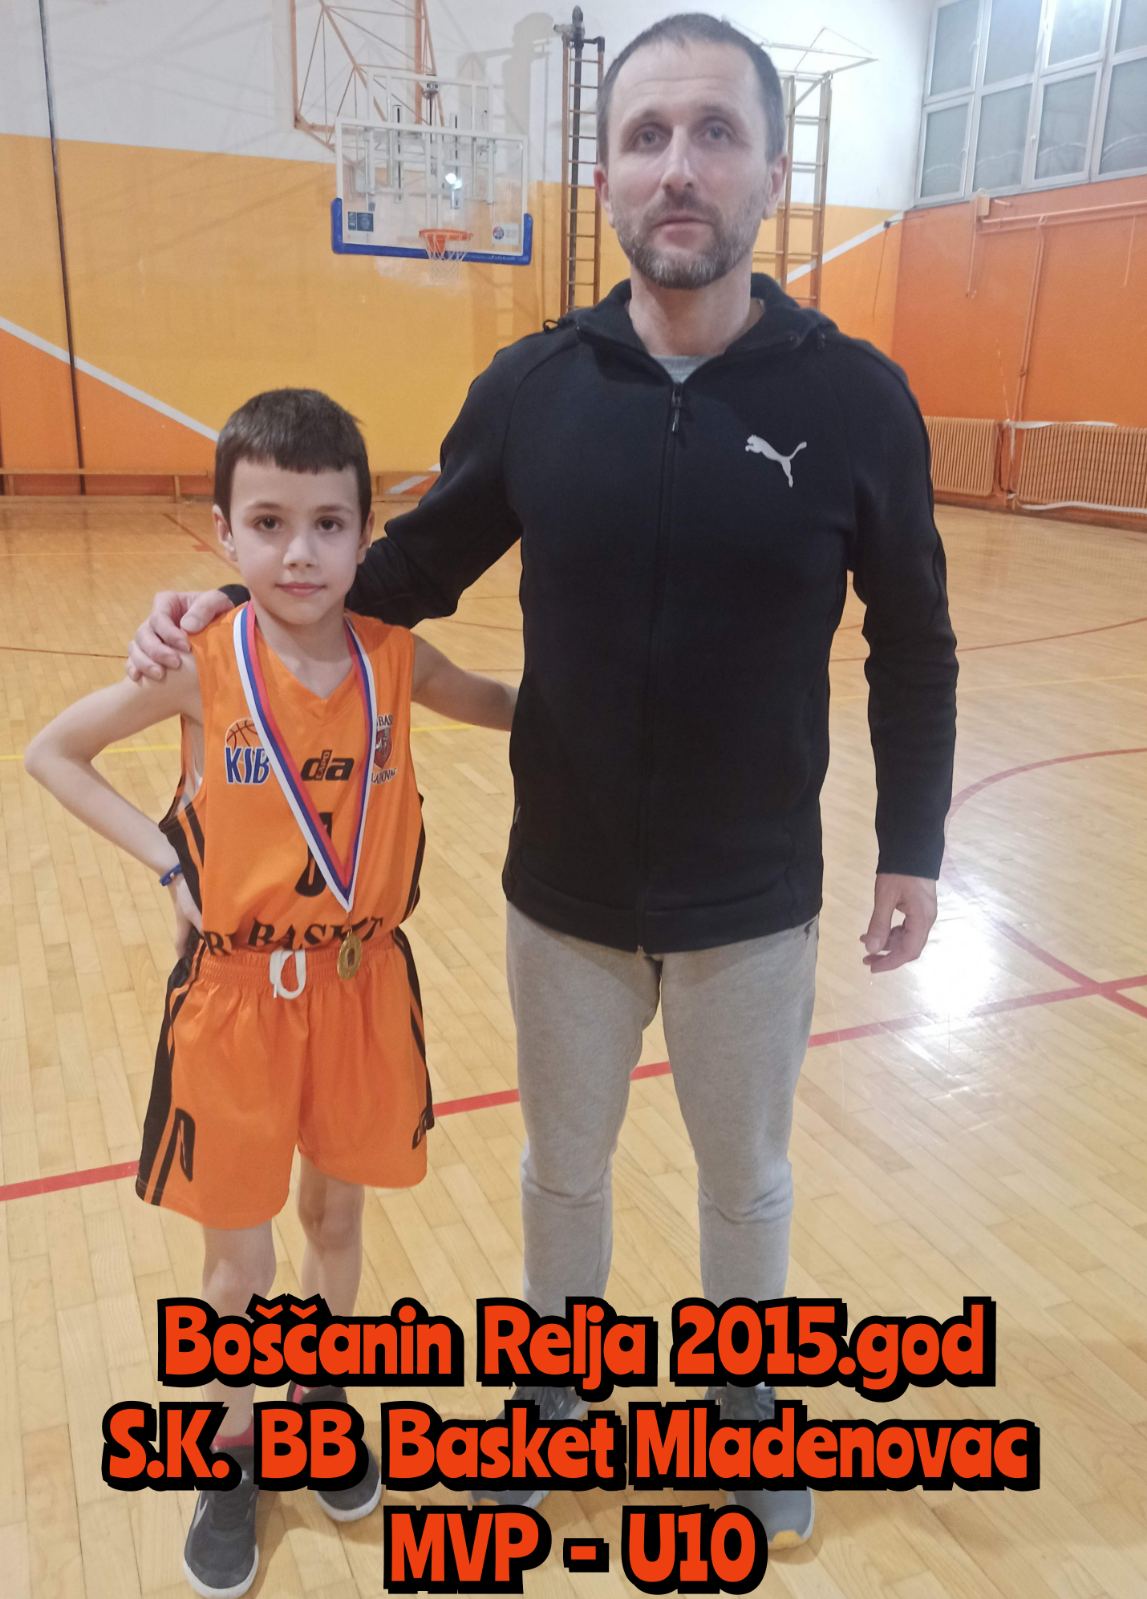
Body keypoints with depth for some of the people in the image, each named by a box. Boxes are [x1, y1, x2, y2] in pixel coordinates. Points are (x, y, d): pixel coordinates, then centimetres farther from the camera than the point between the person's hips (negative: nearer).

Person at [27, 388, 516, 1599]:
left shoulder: (395, 659, -9)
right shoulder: (199, 665, -14)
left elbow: (504, 707, 9)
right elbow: (49, 753, -2)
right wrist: (167, 862, -10)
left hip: (361, 986, 2)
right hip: (234, 995, -2)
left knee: (336, 1213, 21)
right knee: (238, 1256, 13)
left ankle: (320, 1397, 48)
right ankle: (232, 1446, 40)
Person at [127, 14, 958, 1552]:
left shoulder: (856, 398, -11)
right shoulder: (531, 384, -8)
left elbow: (914, 648, -1)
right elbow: (415, 568, 4)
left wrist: (912, 848, 1)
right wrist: (237, 608, -10)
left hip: (753, 909, -1)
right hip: (563, 899, 1)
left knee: (748, 1179, 21)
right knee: (563, 1168, 22)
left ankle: (749, 1389, 50)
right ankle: (556, 1379, 51)